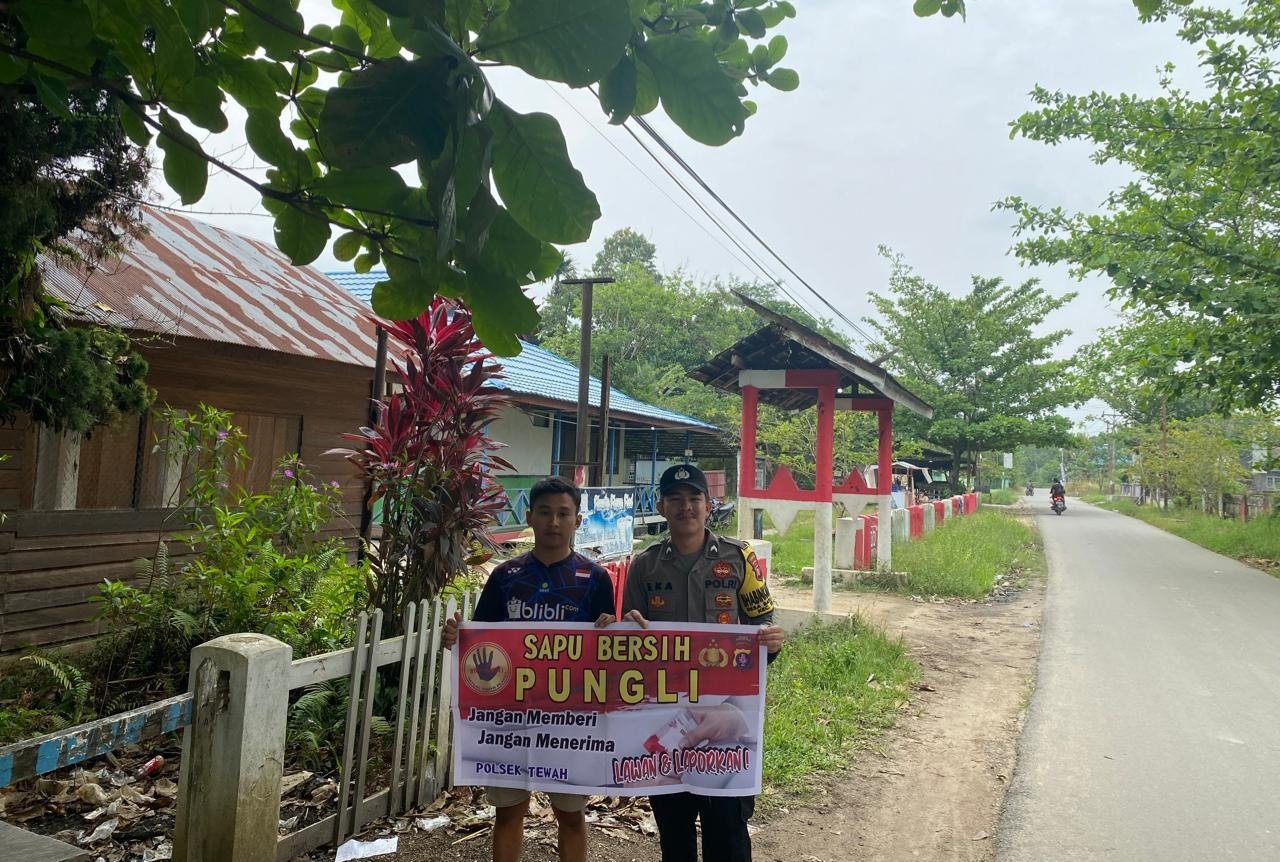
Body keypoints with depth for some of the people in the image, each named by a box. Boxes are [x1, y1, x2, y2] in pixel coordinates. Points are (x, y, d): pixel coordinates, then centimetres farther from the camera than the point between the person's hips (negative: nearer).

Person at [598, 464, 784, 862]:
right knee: (671, 820, 14)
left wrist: (771, 642, -18)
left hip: (726, 708, -2)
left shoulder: (737, 557, -1)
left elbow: (762, 622, 4)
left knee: (728, 822, 2)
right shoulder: (645, 564, 4)